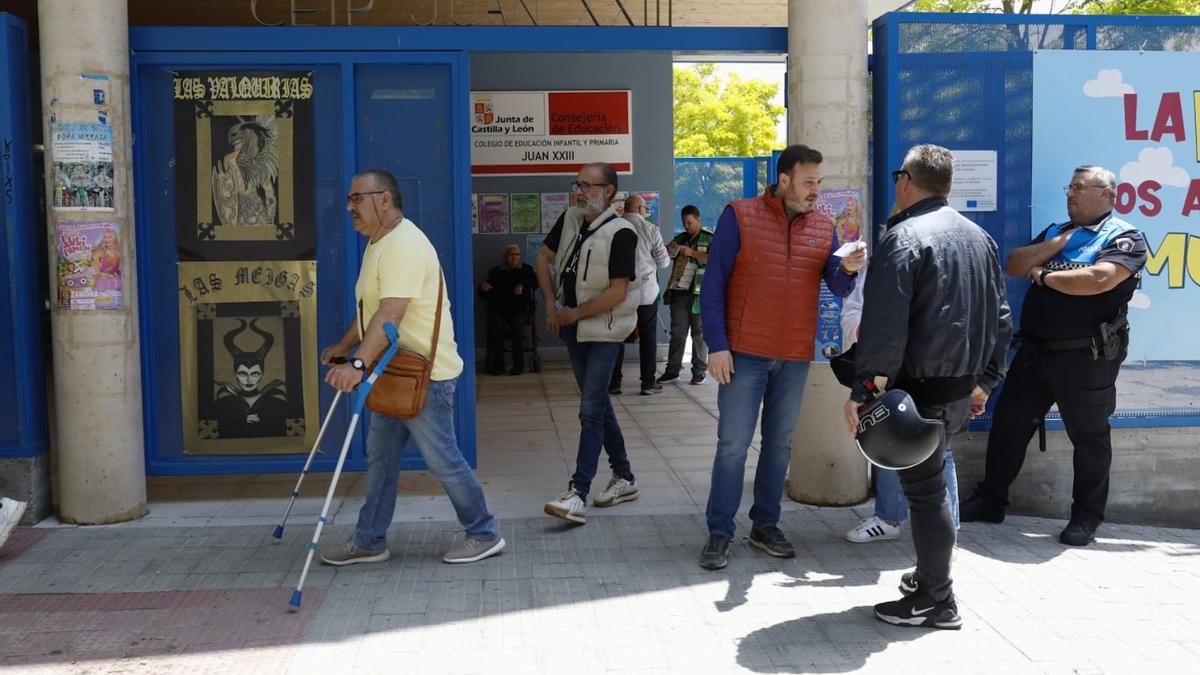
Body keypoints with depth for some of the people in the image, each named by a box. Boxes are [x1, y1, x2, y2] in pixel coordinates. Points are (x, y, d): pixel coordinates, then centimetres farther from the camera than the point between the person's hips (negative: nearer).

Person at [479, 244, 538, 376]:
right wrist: (483, 289, -11)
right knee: (495, 323, -31)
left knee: (517, 322, -34)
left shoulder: (526, 269, 16)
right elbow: (486, 295, 14)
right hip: (499, 308, 1)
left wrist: (523, 285, -20)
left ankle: (519, 364, -28)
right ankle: (498, 364, -27)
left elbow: (535, 283, -1)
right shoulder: (496, 271, 17)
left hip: (521, 307, -1)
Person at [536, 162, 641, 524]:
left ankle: (578, 494, -12)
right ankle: (624, 478, 28)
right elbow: (543, 257, 16)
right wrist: (552, 304, 5)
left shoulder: (620, 233, -18)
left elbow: (617, 293, -21)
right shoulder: (569, 219, 3)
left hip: (602, 330, -8)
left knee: (591, 409, -12)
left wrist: (573, 314, -13)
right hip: (573, 327, 8)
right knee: (599, 404, 15)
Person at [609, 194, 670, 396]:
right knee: (648, 336, 7)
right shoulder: (650, 229, -5)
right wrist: (668, 256, 22)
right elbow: (663, 261, 0)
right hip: (646, 291, -2)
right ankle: (648, 383, 9)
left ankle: (614, 382, 8)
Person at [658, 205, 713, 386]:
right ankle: (672, 370, 9)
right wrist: (669, 249, 1)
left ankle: (700, 371, 7)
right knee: (677, 332, 6)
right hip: (679, 291, 5)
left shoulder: (709, 238, 2)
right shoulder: (680, 237, 18)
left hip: (699, 292, -5)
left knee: (699, 333, 1)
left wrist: (692, 253, -21)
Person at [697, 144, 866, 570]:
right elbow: (713, 284, -6)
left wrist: (847, 269, -20)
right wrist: (717, 345, -13)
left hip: (795, 358, 5)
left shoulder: (823, 227, 8)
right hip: (744, 354, -4)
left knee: (779, 443, 13)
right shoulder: (740, 216, -5)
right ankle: (719, 533, 8)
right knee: (733, 444, -2)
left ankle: (765, 526, 26)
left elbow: (838, 287, 3)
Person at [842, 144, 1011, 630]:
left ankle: (936, 601, 7)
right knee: (931, 482, 20)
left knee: (924, 489, -1)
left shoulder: (903, 238, -14)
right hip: (964, 386, 9)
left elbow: (884, 328, -21)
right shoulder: (979, 237, 13)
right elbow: (1001, 318, 17)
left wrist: (861, 392, -18)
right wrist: (985, 379, 23)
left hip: (920, 389, -8)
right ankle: (930, 574, 31)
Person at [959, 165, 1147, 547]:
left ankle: (1086, 517, 19)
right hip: (1034, 351, 7)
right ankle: (990, 500, 22)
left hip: (1086, 357, -6)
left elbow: (1098, 280, -23)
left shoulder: (1124, 238, -5)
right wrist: (1056, 244, -6)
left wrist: (1044, 275, -10)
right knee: (1008, 423, 10)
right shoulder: (1055, 232, 16)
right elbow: (1014, 266, 6)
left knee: (1088, 435, 6)